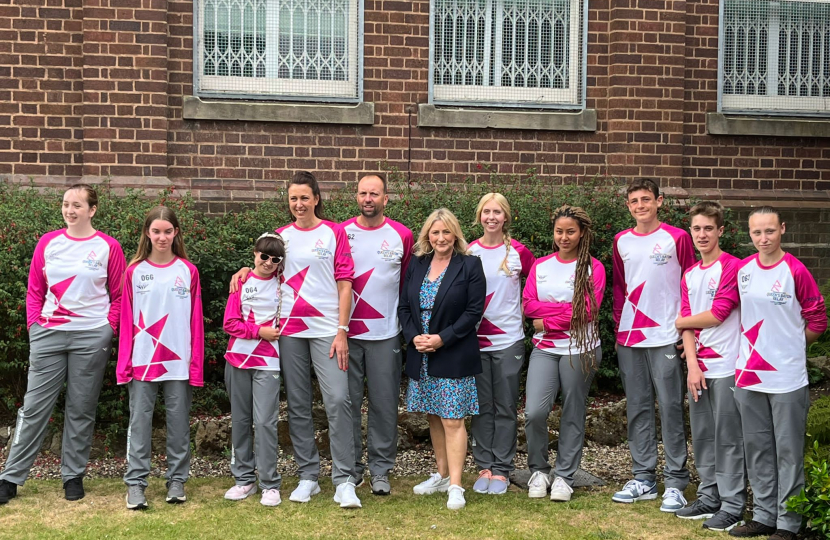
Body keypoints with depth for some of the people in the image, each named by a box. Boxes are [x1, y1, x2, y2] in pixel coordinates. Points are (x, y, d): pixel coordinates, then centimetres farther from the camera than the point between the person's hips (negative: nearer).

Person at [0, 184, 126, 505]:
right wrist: (34, 325, 2)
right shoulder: (48, 243, 6)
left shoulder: (108, 247, 0)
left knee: (81, 409, 7)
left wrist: (108, 329, -4)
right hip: (48, 335, 2)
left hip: (91, 338, -1)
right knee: (34, 407, 3)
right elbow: (35, 291, 11)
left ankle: (73, 476, 19)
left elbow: (119, 295, 5)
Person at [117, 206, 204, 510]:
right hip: (142, 361, 0)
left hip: (178, 362, 0)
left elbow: (196, 320, 3)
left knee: (178, 423, 6)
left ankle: (177, 481, 16)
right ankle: (135, 483, 8)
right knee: (139, 423, 3)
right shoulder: (135, 271, 4)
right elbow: (127, 320, 4)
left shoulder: (188, 271, 3)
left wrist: (196, 364, -2)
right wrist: (124, 363, -2)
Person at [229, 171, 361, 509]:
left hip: (327, 329, -3)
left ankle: (344, 481, -8)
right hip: (289, 329, 3)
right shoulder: (280, 236, 11)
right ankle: (308, 477, 17)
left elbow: (344, 284, -1)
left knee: (338, 400, -13)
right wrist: (246, 269, 3)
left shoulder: (334, 233, 3)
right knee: (297, 405, 7)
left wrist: (342, 331, -8)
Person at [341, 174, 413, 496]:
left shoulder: (402, 236, 3)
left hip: (385, 333, 0)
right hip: (347, 332, 0)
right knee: (348, 402, 5)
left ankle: (381, 469, 14)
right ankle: (351, 467, 17)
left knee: (384, 403, 3)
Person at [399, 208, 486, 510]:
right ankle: (442, 475, 25)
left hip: (454, 357, -5)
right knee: (433, 418, 13)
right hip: (421, 357, 5)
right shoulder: (416, 265, 9)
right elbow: (404, 306, 10)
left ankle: (455, 486, -4)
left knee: (452, 420, -6)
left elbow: (474, 311, -9)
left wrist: (441, 338, -15)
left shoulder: (470, 265, -4)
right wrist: (414, 337, -7)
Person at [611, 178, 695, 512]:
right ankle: (643, 478, 19)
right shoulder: (621, 241, 10)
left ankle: (675, 483, 6)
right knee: (637, 408, 10)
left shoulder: (677, 238, -3)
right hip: (629, 338, 5)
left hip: (665, 337, -5)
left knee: (670, 408, -2)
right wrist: (618, 328, 12)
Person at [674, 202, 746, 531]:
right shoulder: (689, 275, 13)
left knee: (727, 437, -1)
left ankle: (732, 507, 7)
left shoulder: (732, 267, -8)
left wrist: (678, 321, 1)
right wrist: (692, 364, -5)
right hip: (698, 366, 7)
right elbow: (687, 323, 7)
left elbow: (717, 315, -13)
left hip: (725, 365, -7)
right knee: (702, 436, 12)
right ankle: (709, 498, 23)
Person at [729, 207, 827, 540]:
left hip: (786, 378, -5)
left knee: (788, 450, 4)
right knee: (757, 449, 13)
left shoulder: (795, 271, -10)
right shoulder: (742, 269, 4)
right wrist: (755, 345, 7)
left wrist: (789, 348, 1)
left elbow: (817, 321, -4)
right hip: (748, 375, 5)